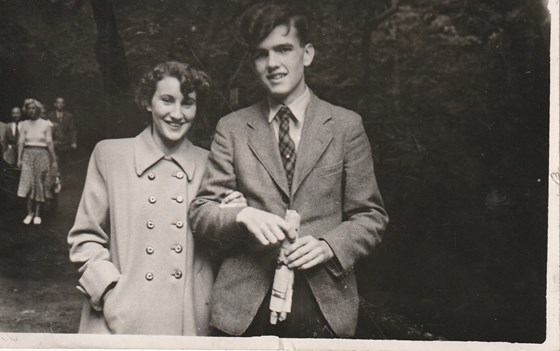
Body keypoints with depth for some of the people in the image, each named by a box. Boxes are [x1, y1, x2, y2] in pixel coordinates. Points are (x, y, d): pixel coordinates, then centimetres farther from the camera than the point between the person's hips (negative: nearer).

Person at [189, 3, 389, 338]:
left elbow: (371, 216, 6)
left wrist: (328, 246, -12)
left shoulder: (346, 125, 5)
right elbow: (201, 212, 5)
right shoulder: (231, 128, 8)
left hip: (325, 302, 0)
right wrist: (242, 215, -15)